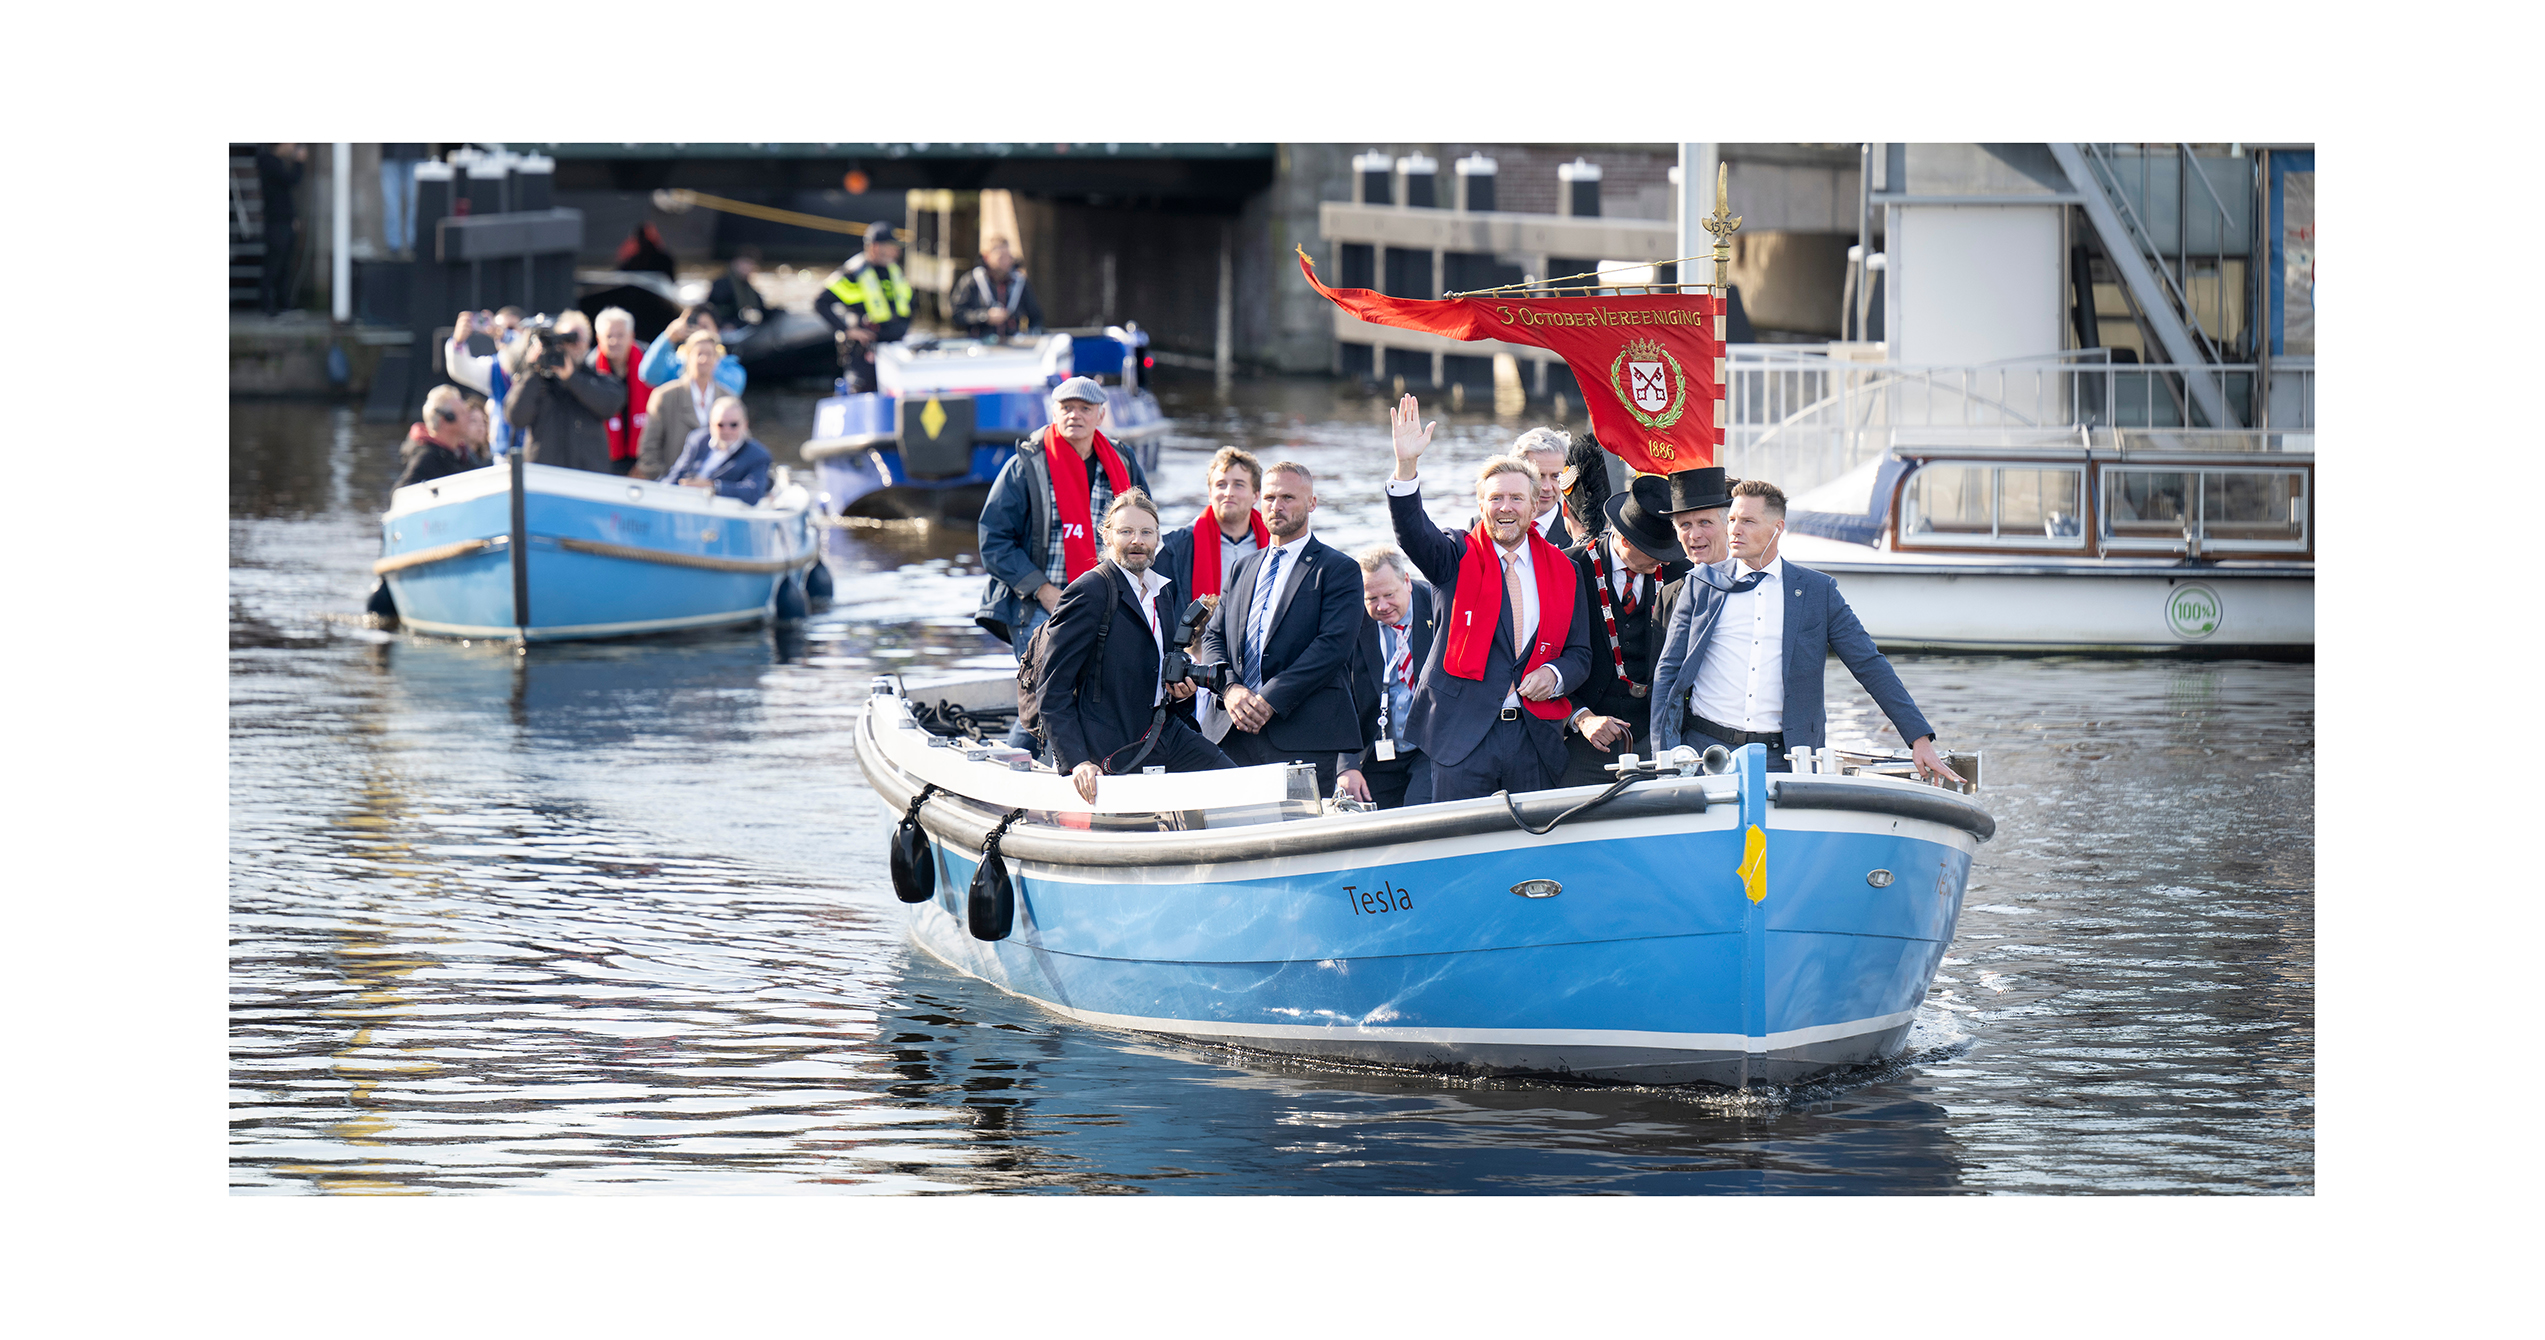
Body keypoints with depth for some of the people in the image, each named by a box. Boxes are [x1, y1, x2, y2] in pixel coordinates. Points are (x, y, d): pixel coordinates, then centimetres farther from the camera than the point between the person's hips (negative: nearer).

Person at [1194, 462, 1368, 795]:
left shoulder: (1338, 570, 2)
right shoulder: (1244, 568, 22)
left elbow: (1333, 646, -10)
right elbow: (1213, 637, 18)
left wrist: (1270, 699, -16)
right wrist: (1230, 688, -5)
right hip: (1237, 735, 5)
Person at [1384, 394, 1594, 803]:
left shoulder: (1561, 570, 12)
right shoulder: (1458, 558, 5)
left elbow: (1580, 654, 15)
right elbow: (1413, 533, -16)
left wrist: (1555, 675, -9)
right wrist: (1407, 465, -32)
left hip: (1534, 737, 2)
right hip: (1462, 733, -2)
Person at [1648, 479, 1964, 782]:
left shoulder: (1818, 590, 8)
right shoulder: (1702, 585, 10)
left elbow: (1870, 667, 8)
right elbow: (1668, 670, 11)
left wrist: (1920, 739, 1)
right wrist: (1665, 757, 0)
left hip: (1781, 761, 0)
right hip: (1706, 748, 0)